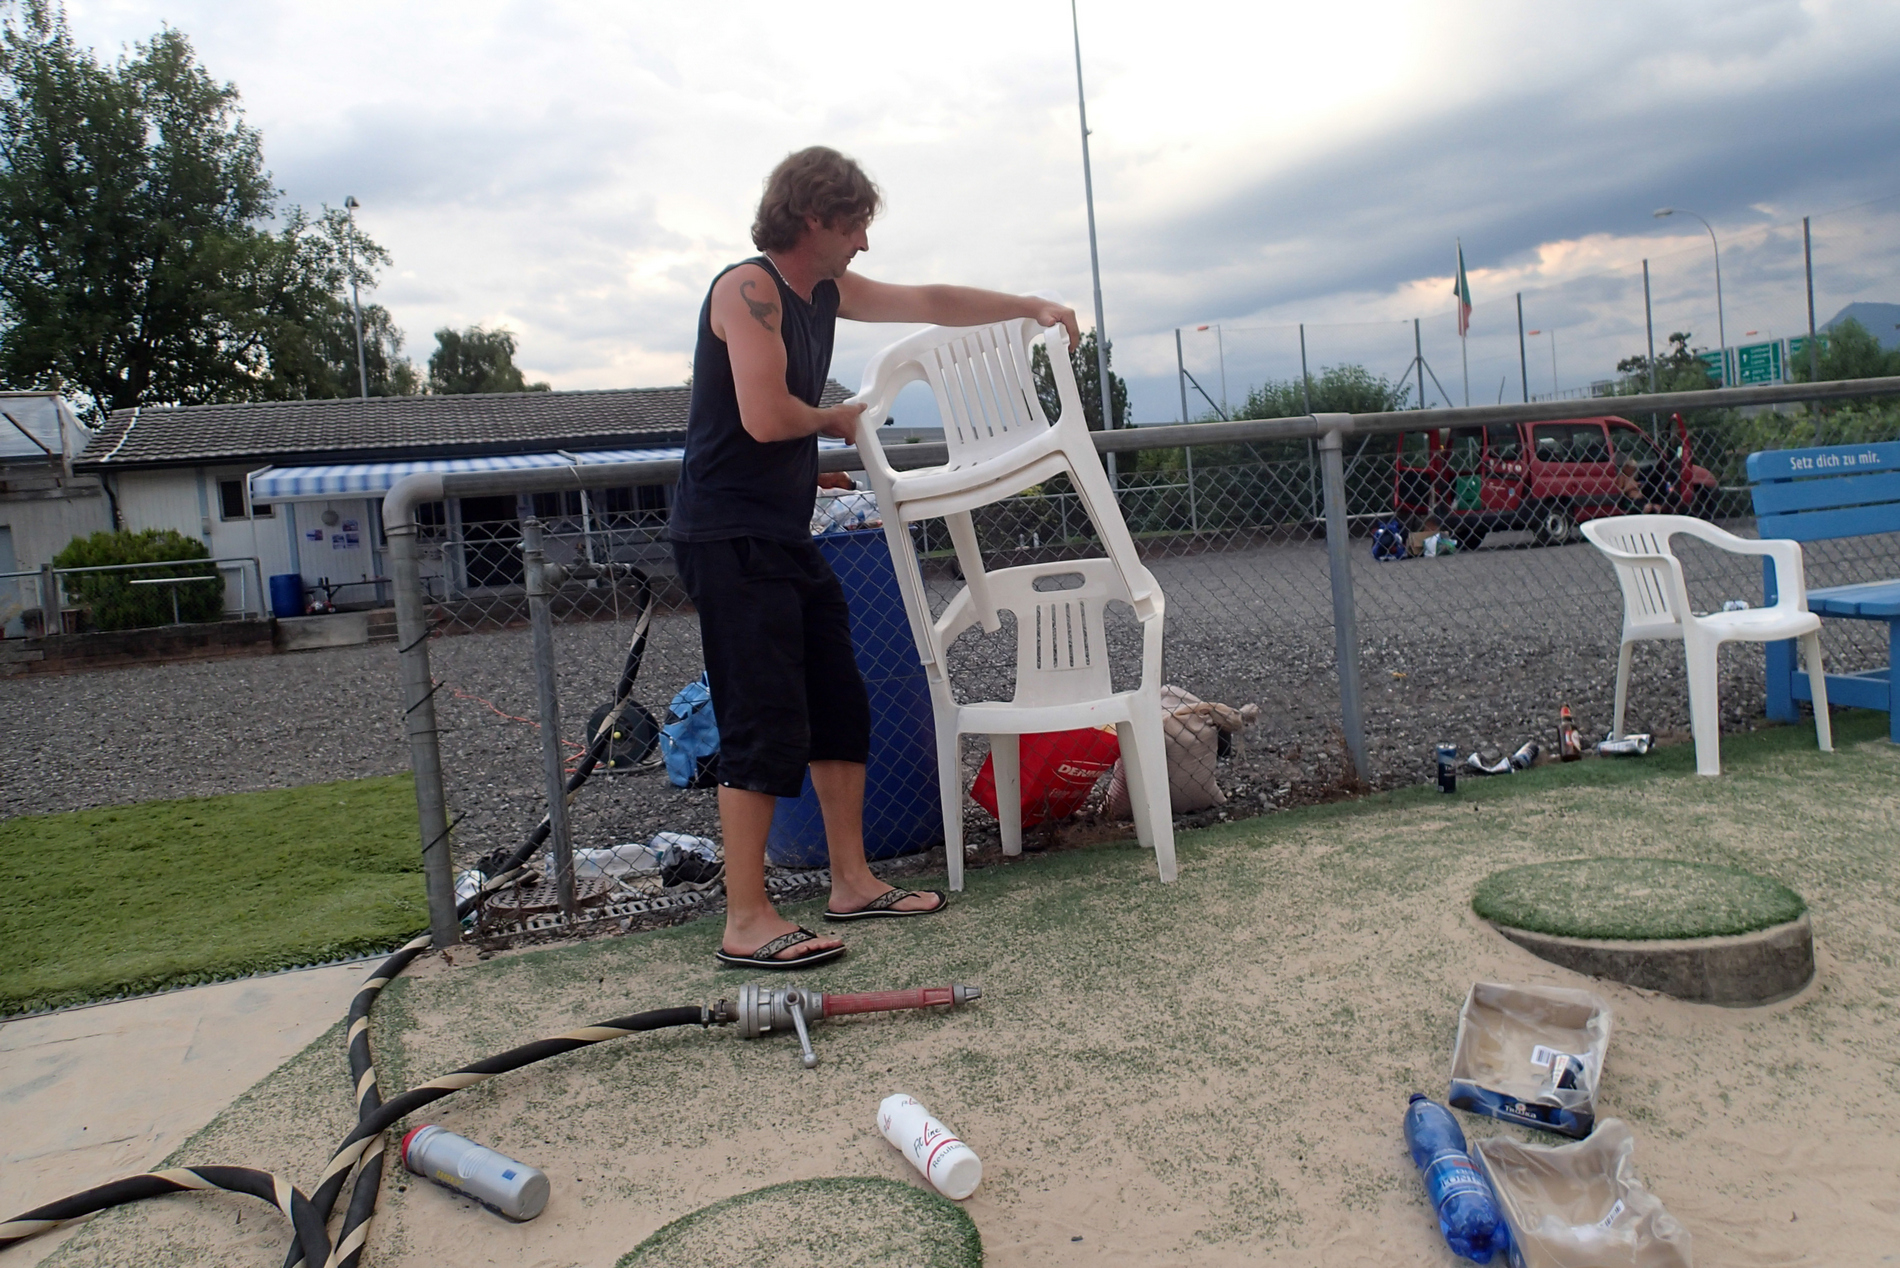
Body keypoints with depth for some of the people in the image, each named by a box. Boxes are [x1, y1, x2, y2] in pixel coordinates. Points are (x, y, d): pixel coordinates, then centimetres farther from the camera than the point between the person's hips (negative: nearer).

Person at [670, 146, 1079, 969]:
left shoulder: (826, 292, 15)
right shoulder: (748, 287, -12)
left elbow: (930, 304, 24)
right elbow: (765, 417, -22)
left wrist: (1030, 307, 23)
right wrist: (837, 419, -3)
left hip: (786, 538, 10)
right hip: (731, 538, -9)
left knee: (841, 709, 11)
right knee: (765, 727, -10)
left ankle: (851, 883, 21)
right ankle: (746, 923, -2)